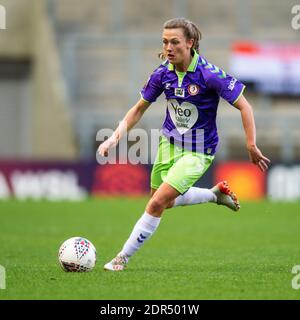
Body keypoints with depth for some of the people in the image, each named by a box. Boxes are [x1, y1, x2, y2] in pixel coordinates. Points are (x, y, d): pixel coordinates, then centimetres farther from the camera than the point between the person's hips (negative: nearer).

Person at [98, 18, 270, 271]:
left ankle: (124, 257, -3)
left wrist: (251, 146, -21)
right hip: (169, 143, 6)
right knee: (165, 202, 21)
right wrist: (116, 136, -6)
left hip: (198, 151, -6)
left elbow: (243, 106, -17)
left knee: (158, 202, -16)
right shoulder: (163, 73, -8)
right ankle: (216, 193, 43)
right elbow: (140, 108, 5)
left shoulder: (209, 74, -23)